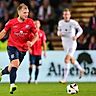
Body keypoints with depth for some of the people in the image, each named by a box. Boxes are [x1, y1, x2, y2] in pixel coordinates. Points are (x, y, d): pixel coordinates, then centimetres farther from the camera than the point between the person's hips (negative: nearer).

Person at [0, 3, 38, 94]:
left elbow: (36, 35, 0)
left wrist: (31, 43, -18)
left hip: (23, 48, 3)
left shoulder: (30, 22, -7)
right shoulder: (12, 22, -8)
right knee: (15, 63, -26)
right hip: (12, 46, -3)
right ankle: (12, 85, -25)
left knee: (13, 67, 10)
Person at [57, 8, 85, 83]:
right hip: (65, 44, 6)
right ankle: (81, 69, 44)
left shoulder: (73, 23, -11)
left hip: (72, 44, -6)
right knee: (72, 60, 17)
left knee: (67, 60, -17)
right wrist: (59, 33, -10)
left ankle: (65, 79, -16)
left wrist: (76, 36, -17)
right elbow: (59, 31, 14)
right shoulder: (60, 22, 1)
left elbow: (80, 30, 1)